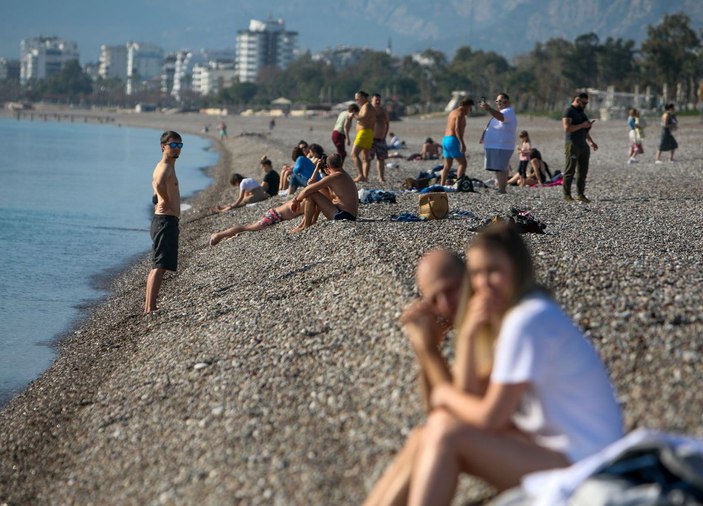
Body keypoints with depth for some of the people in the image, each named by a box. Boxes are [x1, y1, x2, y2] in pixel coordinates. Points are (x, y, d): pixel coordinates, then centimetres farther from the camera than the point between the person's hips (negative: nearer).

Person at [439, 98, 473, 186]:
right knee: (462, 163, -7)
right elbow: (457, 129, -21)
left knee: (447, 166, 11)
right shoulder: (460, 113, -9)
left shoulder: (453, 112, 20)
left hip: (445, 139, 9)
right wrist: (462, 144, -25)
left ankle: (442, 185, 7)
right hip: (453, 140, -9)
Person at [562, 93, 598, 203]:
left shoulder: (581, 112, 21)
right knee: (570, 171, -6)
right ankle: (567, 195, -4)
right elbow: (567, 128, -19)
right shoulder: (568, 111, -6)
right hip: (572, 145, -8)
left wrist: (591, 142, 16)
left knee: (583, 171, 5)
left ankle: (580, 194, 9)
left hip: (583, 145, 8)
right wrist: (583, 125, -18)